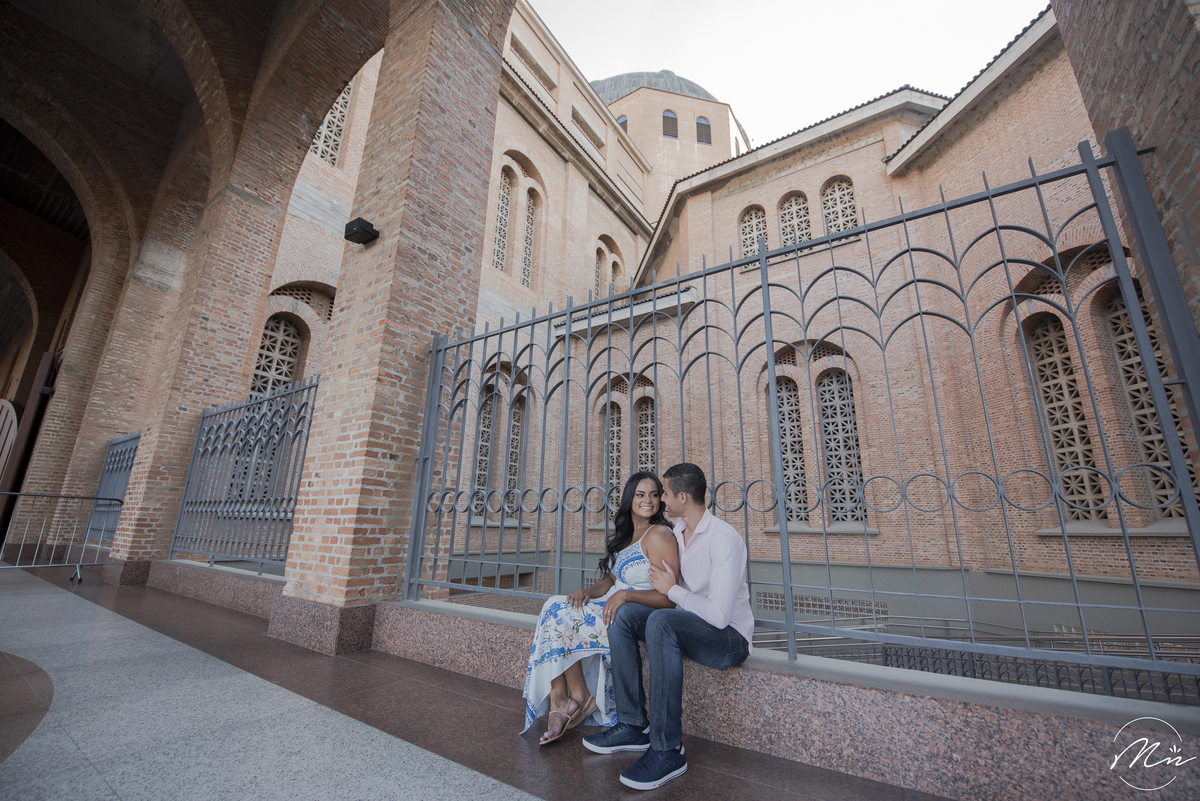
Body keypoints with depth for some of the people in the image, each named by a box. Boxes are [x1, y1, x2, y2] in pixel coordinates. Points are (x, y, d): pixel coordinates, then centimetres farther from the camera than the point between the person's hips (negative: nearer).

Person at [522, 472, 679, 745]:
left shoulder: (659, 535, -14)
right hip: (612, 609, 9)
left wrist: (625, 594, -27)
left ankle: (579, 696, 0)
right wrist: (587, 592, -6)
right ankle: (558, 697, -11)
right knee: (555, 604, -11)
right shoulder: (625, 535, 13)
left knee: (560, 612, -16)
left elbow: (668, 597, -17)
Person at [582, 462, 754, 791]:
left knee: (661, 621, -34)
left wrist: (673, 591, -15)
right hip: (691, 625, 8)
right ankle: (632, 726, -5)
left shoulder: (724, 539, -22)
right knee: (624, 613, -10)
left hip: (730, 637, -8)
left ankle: (667, 750, -24)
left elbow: (719, 615, -27)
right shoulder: (677, 530, 4)